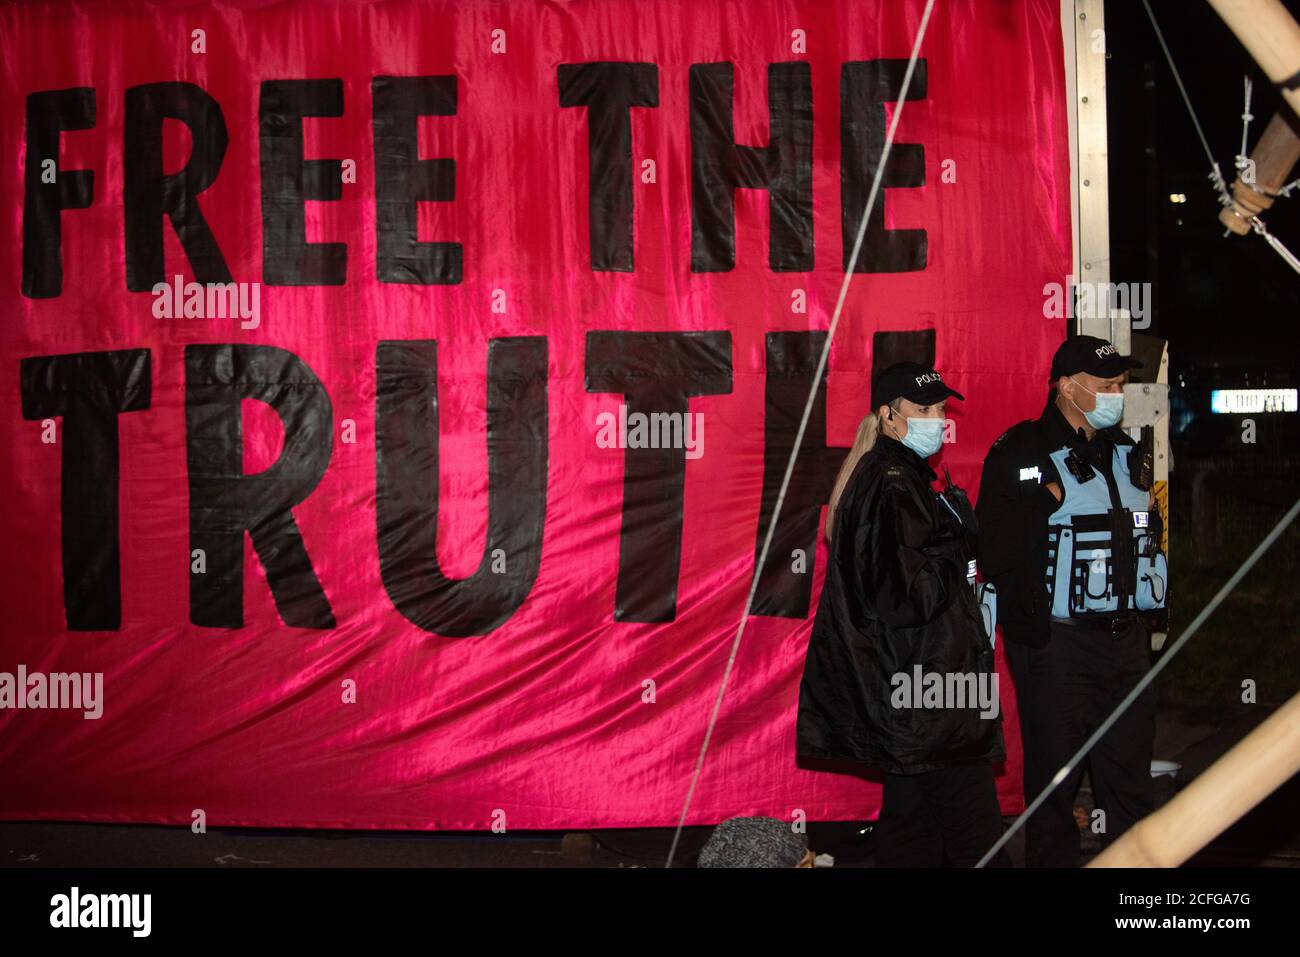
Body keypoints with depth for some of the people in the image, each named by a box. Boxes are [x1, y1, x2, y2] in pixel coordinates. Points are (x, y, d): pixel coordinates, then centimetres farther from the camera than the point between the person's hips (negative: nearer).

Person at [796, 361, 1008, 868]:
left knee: (910, 818, 16)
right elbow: (906, 595, -24)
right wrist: (958, 537, -15)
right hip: (928, 698, -11)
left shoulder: (900, 475, 15)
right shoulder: (891, 486, -18)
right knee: (974, 837, -7)